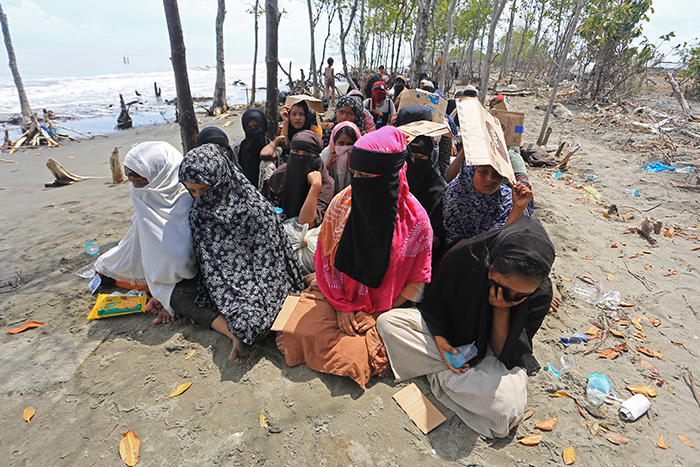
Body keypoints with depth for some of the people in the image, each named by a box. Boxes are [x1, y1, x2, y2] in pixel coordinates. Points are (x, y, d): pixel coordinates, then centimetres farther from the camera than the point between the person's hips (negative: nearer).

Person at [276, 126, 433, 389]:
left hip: (385, 306, -2)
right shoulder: (342, 203, -9)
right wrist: (342, 305, -8)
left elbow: (417, 281, -7)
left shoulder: (415, 219, -16)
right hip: (340, 295, 3)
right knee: (301, 330, -17)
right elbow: (327, 259, -1)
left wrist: (376, 315, -11)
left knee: (354, 353, -20)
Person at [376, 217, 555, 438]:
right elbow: (434, 301, -6)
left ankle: (440, 375, -10)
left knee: (508, 404, -33)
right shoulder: (463, 257, -26)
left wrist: (501, 310, -32)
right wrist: (439, 338, -22)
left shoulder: (541, 294, -23)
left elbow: (506, 356, -18)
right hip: (447, 331, 2)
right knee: (387, 323, -18)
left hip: (489, 352, -1)